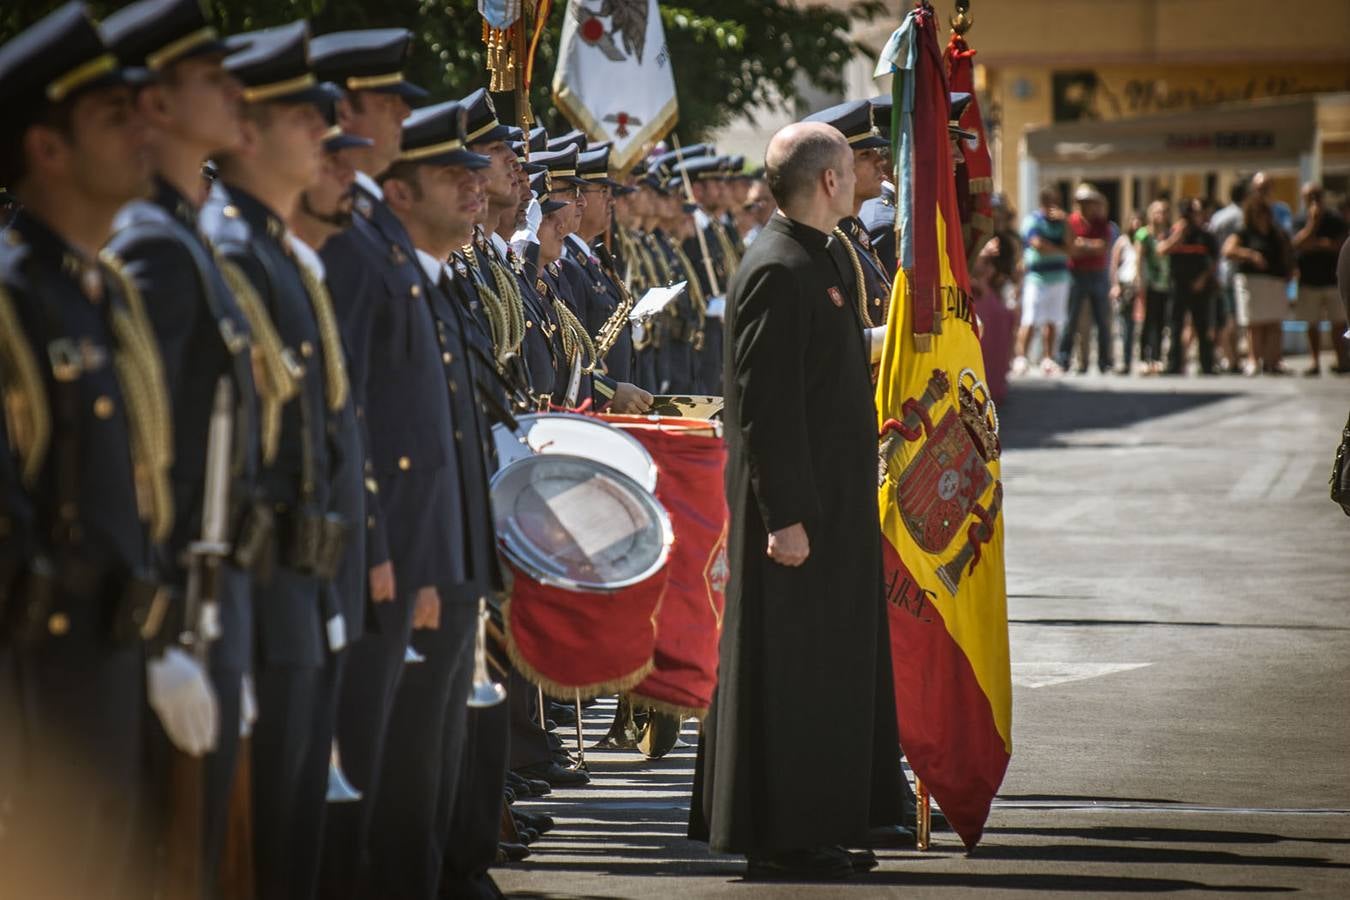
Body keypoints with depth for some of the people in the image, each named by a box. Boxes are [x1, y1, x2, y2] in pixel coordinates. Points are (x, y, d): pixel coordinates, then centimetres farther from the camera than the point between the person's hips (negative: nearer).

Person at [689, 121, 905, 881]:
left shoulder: (825, 260, 14)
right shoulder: (778, 271, -17)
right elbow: (764, 405, -22)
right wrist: (785, 517, -24)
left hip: (835, 503, 10)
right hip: (799, 507, -10)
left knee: (831, 668, 14)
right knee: (789, 669, -4)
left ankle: (821, 830, 21)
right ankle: (781, 838, 1)